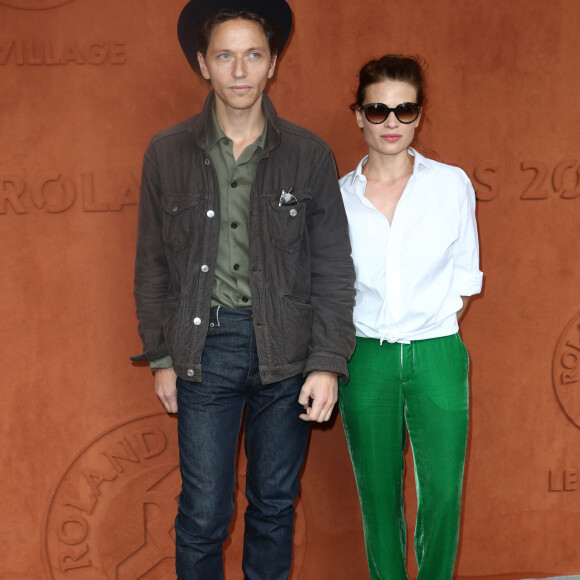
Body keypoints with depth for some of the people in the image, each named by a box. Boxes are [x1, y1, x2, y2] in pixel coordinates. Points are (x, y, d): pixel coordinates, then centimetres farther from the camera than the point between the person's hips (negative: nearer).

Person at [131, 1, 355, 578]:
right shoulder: (166, 155, 1)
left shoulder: (310, 155, 0)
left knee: (275, 505, 13)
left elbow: (334, 268, 0)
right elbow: (152, 267, 7)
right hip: (203, 349, 0)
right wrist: (161, 357, 4)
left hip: (285, 352, 1)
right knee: (203, 514, 3)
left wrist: (328, 363, -6)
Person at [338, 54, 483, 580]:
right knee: (378, 494, 9)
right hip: (366, 358, 1)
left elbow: (464, 276, 7)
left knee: (442, 493, 2)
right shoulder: (339, 197, 0)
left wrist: (438, 322, 1)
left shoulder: (452, 185, -1)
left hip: (436, 354, 0)